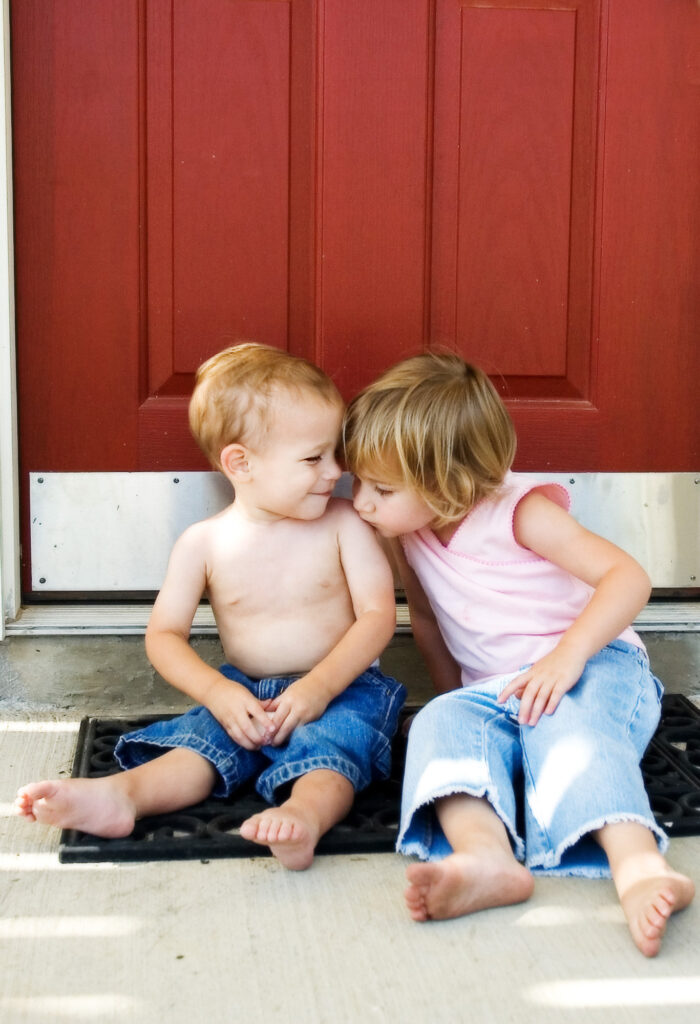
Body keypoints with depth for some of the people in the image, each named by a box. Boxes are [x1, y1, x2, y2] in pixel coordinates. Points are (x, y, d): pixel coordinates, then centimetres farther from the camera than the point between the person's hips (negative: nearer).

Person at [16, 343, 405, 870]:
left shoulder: (344, 524, -4)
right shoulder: (204, 543, -2)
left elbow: (378, 615, -9)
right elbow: (164, 634, 0)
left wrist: (318, 687, -22)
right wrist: (219, 693, -17)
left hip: (342, 687, -2)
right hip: (247, 693, 3)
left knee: (328, 743, -32)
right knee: (204, 739, -23)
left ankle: (305, 815, -59)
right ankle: (119, 795, -44)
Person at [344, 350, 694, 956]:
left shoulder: (519, 514, -10)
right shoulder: (409, 536, 9)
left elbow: (628, 577, -18)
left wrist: (567, 655, -30)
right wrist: (456, 696, 20)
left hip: (596, 666, -5)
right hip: (495, 695, 5)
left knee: (566, 727, -38)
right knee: (440, 724, -27)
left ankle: (638, 867, -60)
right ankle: (487, 858, -54)